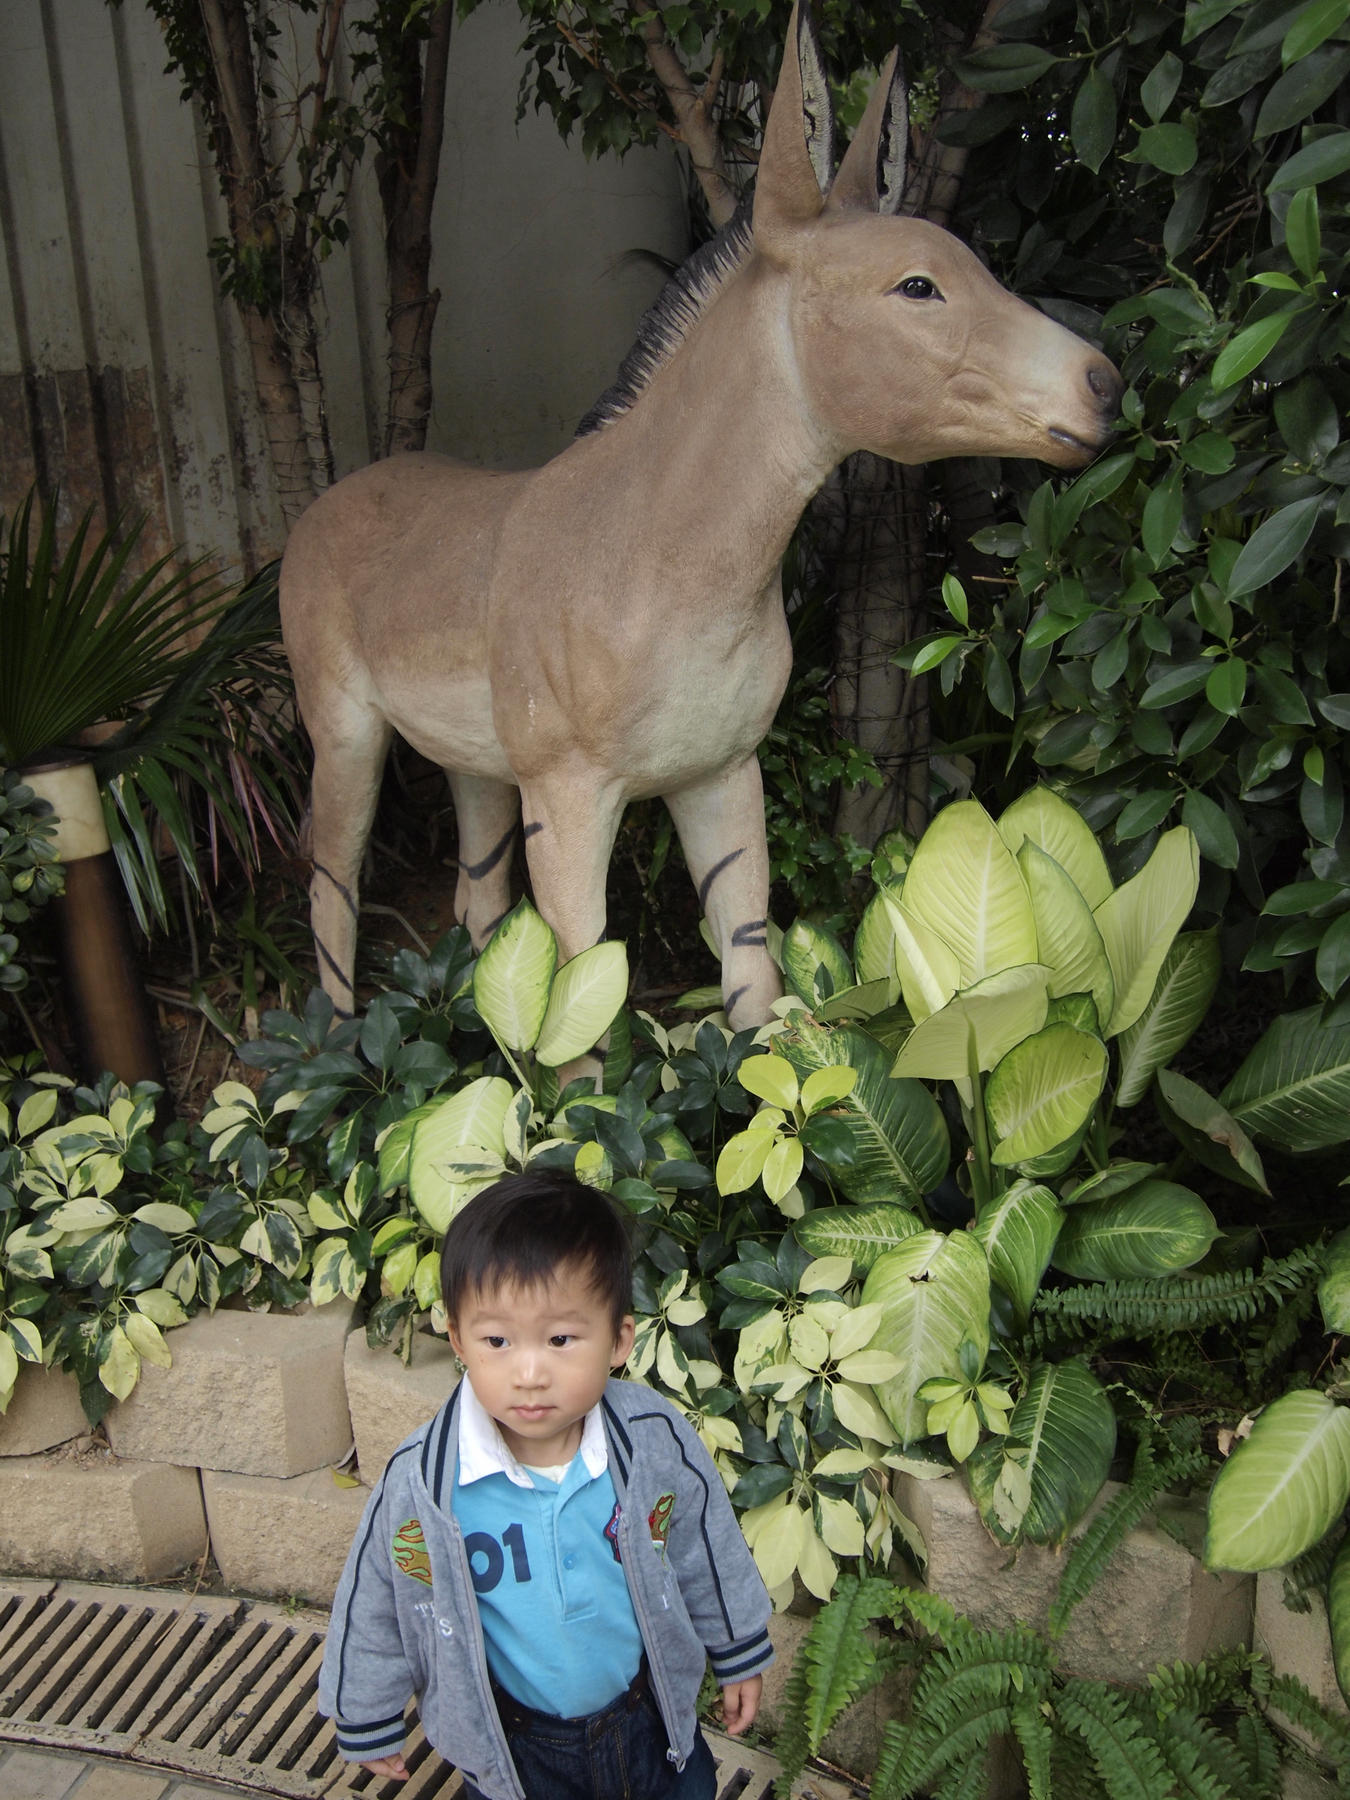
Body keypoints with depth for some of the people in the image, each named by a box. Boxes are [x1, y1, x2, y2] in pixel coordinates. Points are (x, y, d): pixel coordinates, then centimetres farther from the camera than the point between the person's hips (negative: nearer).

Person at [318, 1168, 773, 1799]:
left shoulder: (657, 1441, -22)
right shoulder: (419, 1484, -27)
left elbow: (712, 1555, -3)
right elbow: (373, 1606, -8)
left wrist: (739, 1654, 10)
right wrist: (369, 1723, 4)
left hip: (654, 1724, 1)